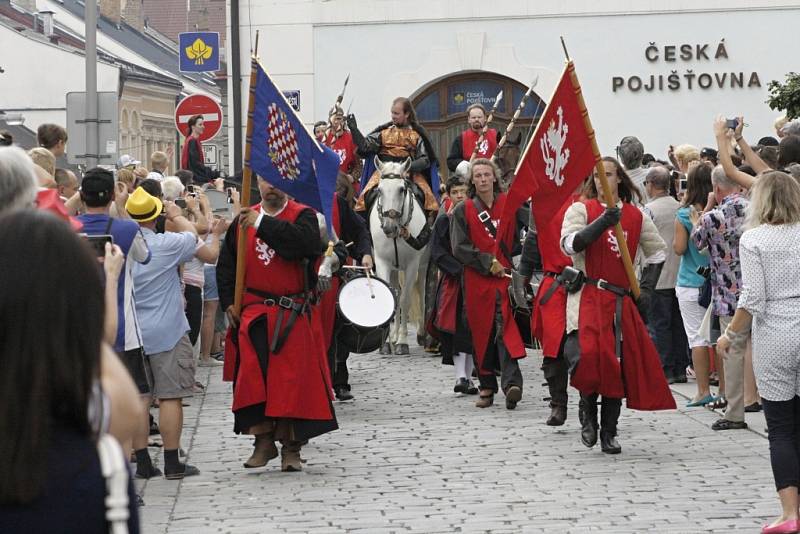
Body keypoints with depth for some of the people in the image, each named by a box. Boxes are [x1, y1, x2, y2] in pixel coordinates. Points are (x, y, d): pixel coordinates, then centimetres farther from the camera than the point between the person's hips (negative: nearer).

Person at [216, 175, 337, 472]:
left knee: (292, 378, -3)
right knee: (254, 378, -2)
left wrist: (263, 224, -23)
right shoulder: (243, 220, 9)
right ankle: (263, 441, 9)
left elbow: (306, 243, -24)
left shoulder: (303, 216, -1)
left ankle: (290, 447, 6)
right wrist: (228, 302, 4)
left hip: (292, 316, -3)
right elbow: (226, 264, 15)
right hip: (253, 314, 3)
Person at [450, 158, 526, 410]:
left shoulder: (509, 205, 8)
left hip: (507, 276, -1)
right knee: (482, 333, 4)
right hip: (477, 282, 1)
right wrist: (488, 262, -10)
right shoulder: (463, 211, 6)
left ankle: (511, 383, -25)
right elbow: (459, 247, -1)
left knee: (505, 329, -14)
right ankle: (487, 387, 13)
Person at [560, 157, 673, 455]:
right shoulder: (581, 209, 1)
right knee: (587, 355, -24)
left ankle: (609, 433, 17)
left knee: (619, 365, 4)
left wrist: (646, 290, 11)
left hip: (621, 301, 4)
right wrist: (602, 223, -26)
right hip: (587, 297, -4)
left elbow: (657, 251, 22)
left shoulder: (635, 215, 11)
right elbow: (569, 244, -15)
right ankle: (587, 407, 6)